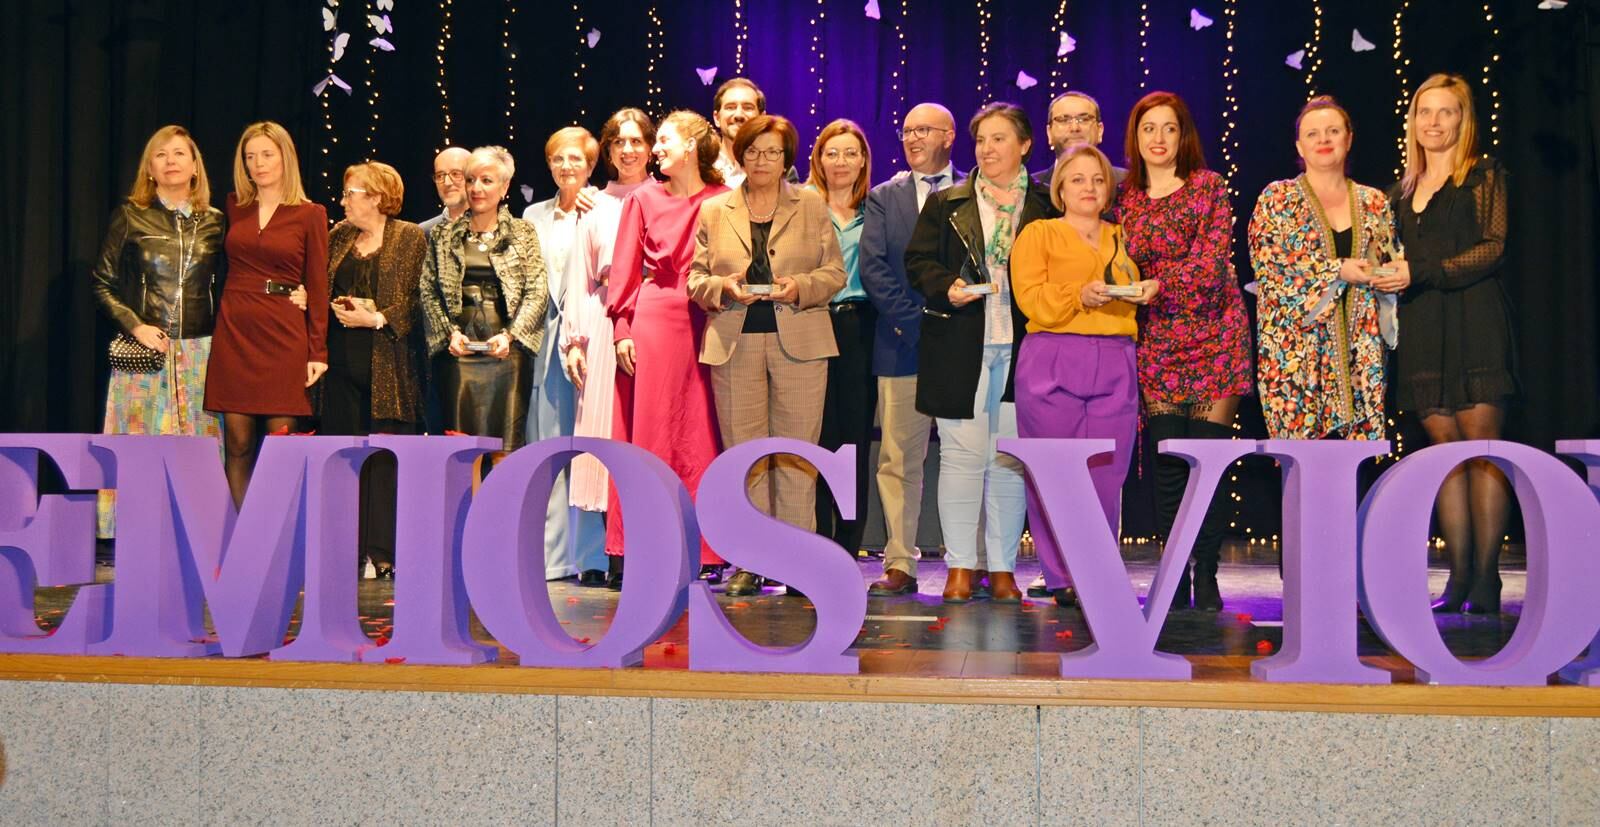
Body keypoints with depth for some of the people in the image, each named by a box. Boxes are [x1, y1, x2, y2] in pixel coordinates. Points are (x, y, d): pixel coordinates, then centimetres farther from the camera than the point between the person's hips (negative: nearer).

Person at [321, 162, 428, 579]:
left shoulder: (411, 238, 3)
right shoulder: (338, 236, 18)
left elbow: (416, 298, -3)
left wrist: (376, 318, -12)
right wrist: (338, 307, -2)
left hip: (386, 361, -4)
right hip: (342, 360, 4)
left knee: (385, 455, -4)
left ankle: (385, 552, 1)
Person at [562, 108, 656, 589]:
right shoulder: (595, 207, 17)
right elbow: (579, 281, 15)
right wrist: (574, 341, 6)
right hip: (606, 330, 2)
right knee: (607, 432, -2)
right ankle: (617, 555, 2)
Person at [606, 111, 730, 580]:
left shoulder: (723, 201, 5)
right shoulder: (644, 199, 9)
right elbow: (625, 271, 7)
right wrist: (622, 329, -2)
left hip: (706, 326, -1)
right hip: (653, 325, 1)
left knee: (704, 435, 1)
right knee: (651, 433, 1)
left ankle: (707, 549, 7)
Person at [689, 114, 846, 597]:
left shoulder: (813, 208, 10)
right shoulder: (714, 212, 13)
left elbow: (834, 272, 6)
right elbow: (696, 278, 11)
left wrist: (799, 287, -12)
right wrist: (725, 286, -9)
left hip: (798, 342, -1)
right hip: (735, 344, 1)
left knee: (796, 451, -2)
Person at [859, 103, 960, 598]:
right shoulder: (884, 198, 14)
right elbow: (873, 268, 4)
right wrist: (912, 320, -7)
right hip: (903, 344, 1)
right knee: (899, 459, 0)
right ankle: (900, 566, 5)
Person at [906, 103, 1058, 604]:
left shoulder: (1045, 208, 10)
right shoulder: (946, 205, 11)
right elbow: (918, 261, 6)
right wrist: (947, 288, -12)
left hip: (1021, 348, 0)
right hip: (960, 350, 0)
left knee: (1011, 459, 4)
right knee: (961, 455, -1)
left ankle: (1003, 568, 12)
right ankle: (960, 567, 7)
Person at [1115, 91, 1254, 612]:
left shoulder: (1208, 186, 2)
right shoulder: (1126, 199, 12)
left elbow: (1211, 263, -9)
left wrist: (1152, 285, -18)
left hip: (1214, 338, -2)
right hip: (1156, 344, 3)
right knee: (1166, 461, -1)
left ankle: (1206, 575, 3)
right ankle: (1175, 575, 7)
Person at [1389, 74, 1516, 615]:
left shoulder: (1484, 175, 3)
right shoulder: (1404, 190, 19)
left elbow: (1493, 249, -7)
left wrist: (1419, 275, -13)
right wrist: (1385, 279, 3)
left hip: (1474, 324, -5)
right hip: (1422, 331, 5)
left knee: (1482, 446, -7)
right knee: (1444, 448, 3)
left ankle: (1486, 580, -5)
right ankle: (1459, 576, 5)